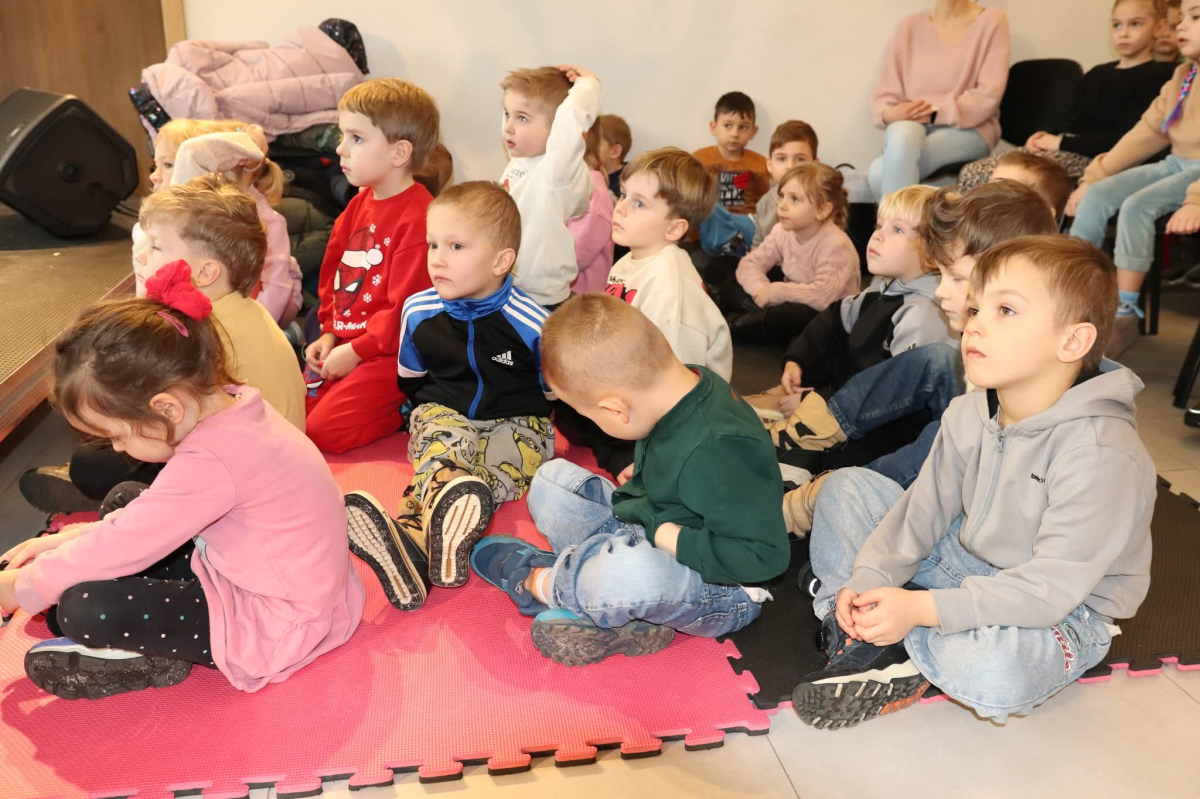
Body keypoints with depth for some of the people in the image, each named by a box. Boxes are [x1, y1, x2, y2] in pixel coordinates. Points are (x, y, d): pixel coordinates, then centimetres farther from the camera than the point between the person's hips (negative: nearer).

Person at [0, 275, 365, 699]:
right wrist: (73, 537, 8)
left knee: (83, 609, -21)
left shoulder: (211, 462, -32)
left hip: (275, 625, -10)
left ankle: (153, 660, 6)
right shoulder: (228, 403, -3)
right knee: (126, 498, 15)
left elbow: (119, 548, -22)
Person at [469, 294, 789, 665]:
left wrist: (669, 537, -27)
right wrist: (648, 473, 7)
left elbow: (764, 554, -32)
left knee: (626, 572, -41)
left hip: (717, 586, -9)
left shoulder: (717, 450, -32)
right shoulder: (686, 382, -6)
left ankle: (537, 582, -8)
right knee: (553, 477, 6)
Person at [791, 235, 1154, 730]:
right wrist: (869, 580, -16)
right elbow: (924, 509, 0)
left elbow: (1053, 587, -30)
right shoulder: (968, 416, -5)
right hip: (966, 567, 7)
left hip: (1061, 614, -6)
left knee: (995, 674, -41)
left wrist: (921, 608, -34)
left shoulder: (1103, 452, -28)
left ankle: (904, 650, -8)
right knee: (845, 488, 0)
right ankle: (868, 637, -14)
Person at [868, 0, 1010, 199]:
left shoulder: (992, 20, 1)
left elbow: (988, 95, -7)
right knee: (902, 133, -36)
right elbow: (885, 93, 5)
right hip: (910, 125, 3)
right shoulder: (909, 26, 9)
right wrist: (889, 113, -18)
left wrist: (936, 114, -19)